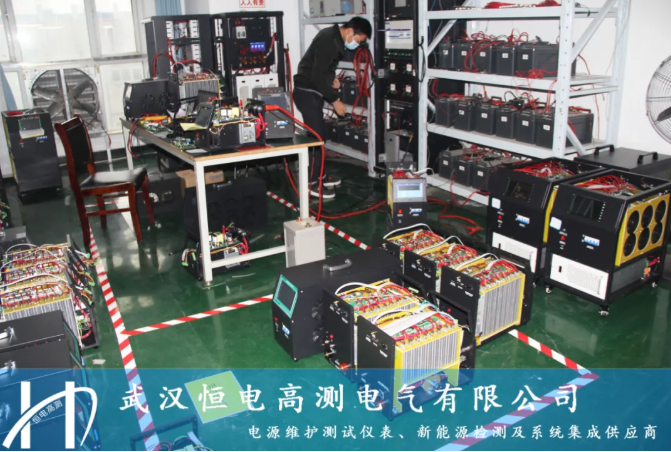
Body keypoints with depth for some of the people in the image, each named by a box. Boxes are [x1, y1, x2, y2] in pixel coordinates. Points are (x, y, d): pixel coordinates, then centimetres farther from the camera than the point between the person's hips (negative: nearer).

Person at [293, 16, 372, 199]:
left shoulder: (335, 38, 10)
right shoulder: (328, 40, -22)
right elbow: (318, 75, -26)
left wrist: (332, 77, 1)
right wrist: (335, 100, -21)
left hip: (313, 92, 10)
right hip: (306, 92, -10)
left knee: (319, 134, 14)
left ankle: (319, 175, 25)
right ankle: (311, 183, -3)